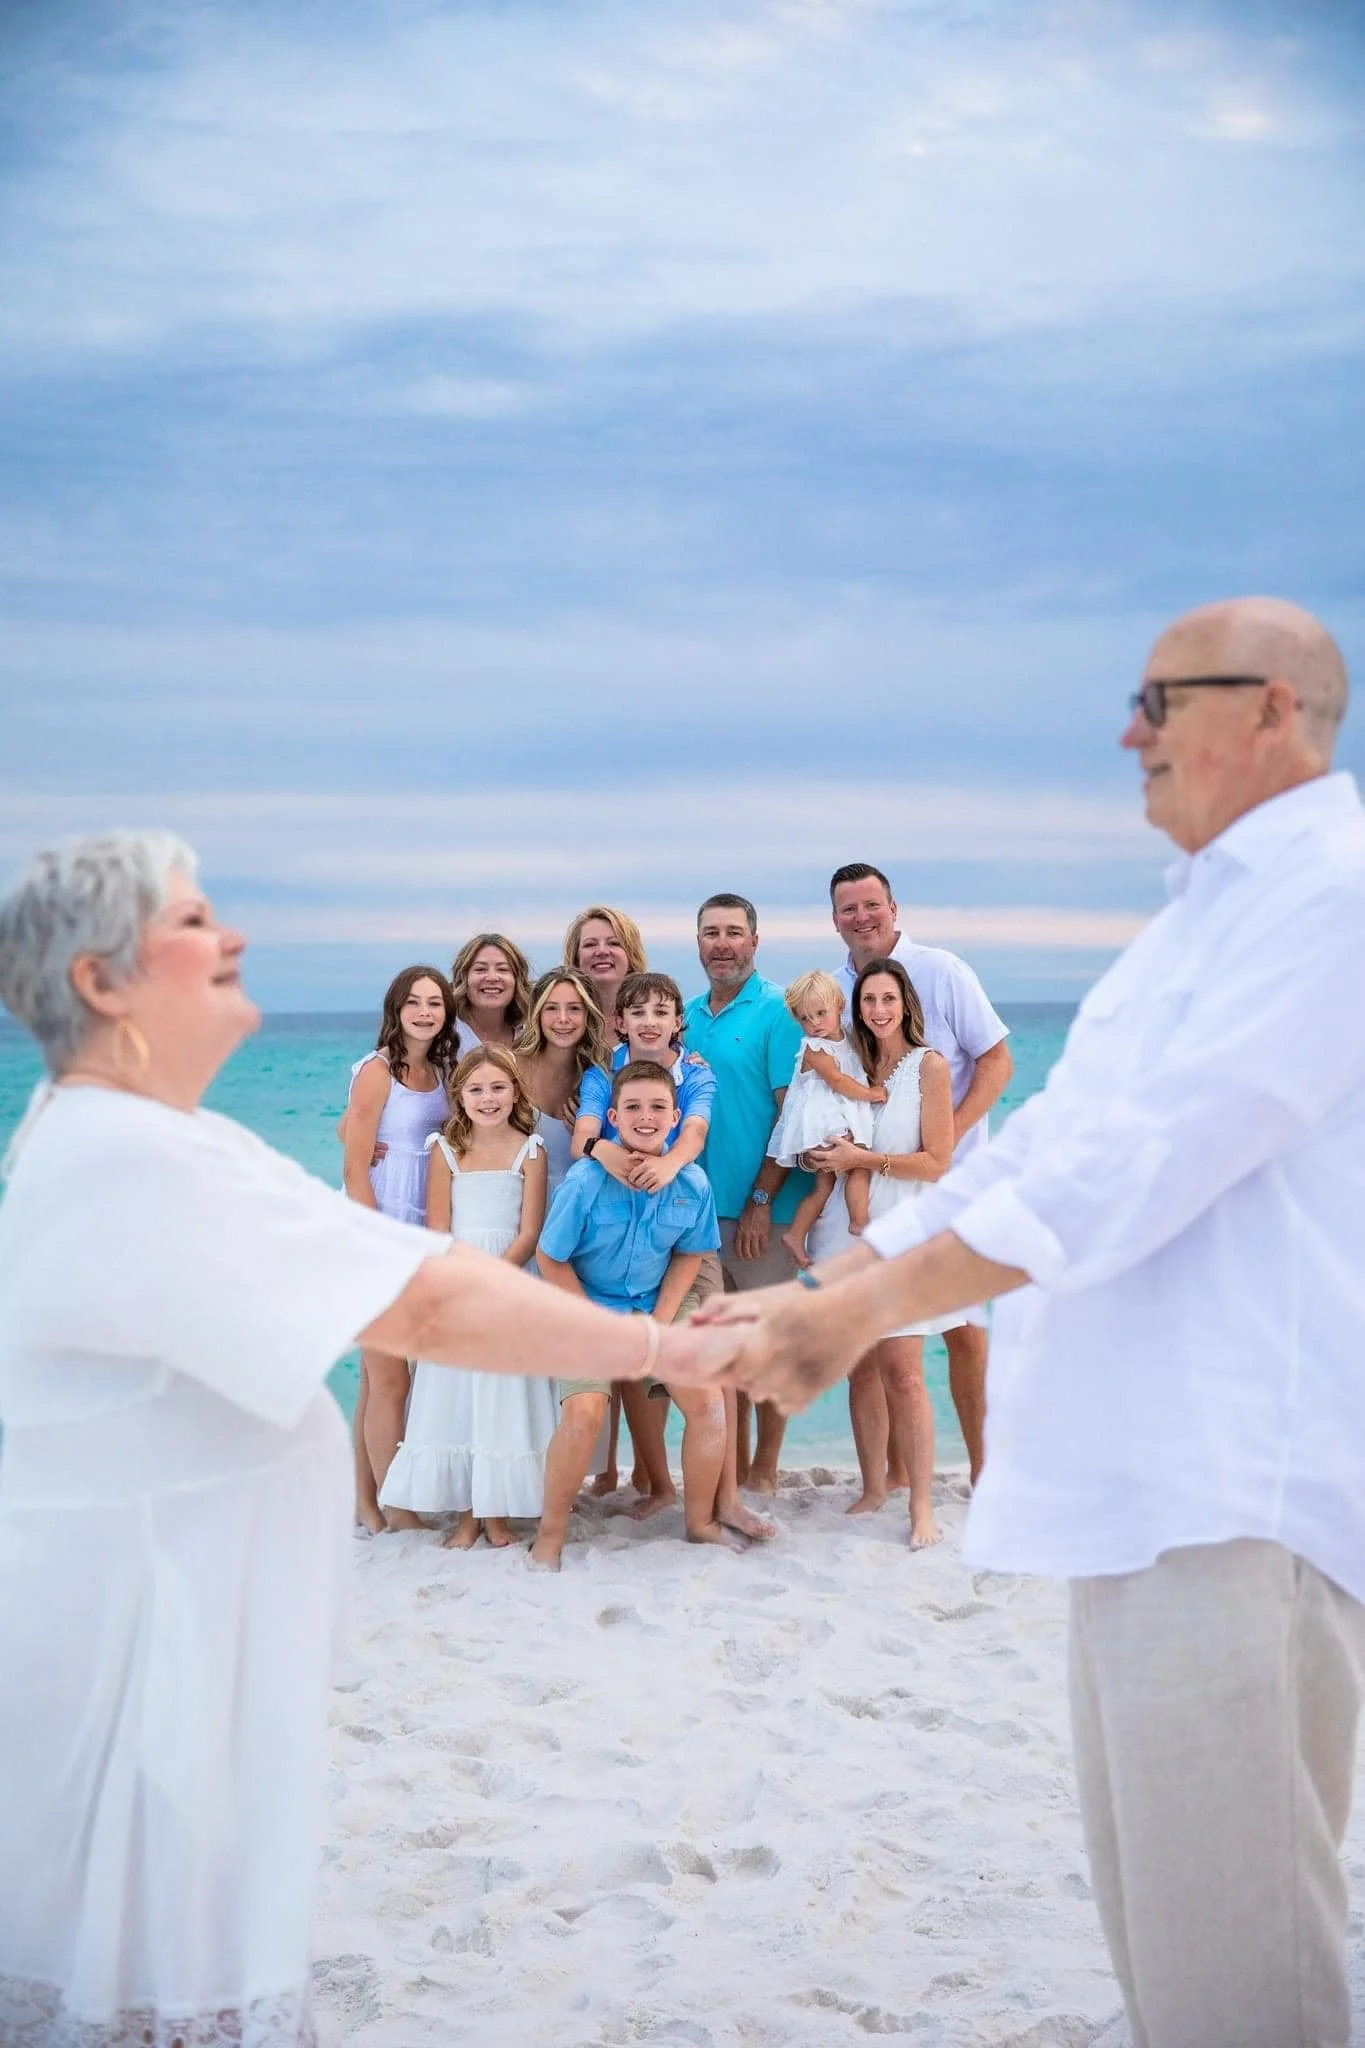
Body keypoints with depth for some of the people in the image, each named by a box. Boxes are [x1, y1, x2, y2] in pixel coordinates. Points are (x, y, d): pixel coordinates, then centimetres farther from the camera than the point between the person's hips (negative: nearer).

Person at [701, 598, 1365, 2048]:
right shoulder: (1198, 918, 21)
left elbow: (1135, 1169, -21)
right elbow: (1039, 1150, 19)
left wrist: (865, 1307, -17)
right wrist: (815, 1290, 11)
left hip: (1236, 1488, -10)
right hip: (1136, 1477, 10)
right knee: (1149, 1914, 18)